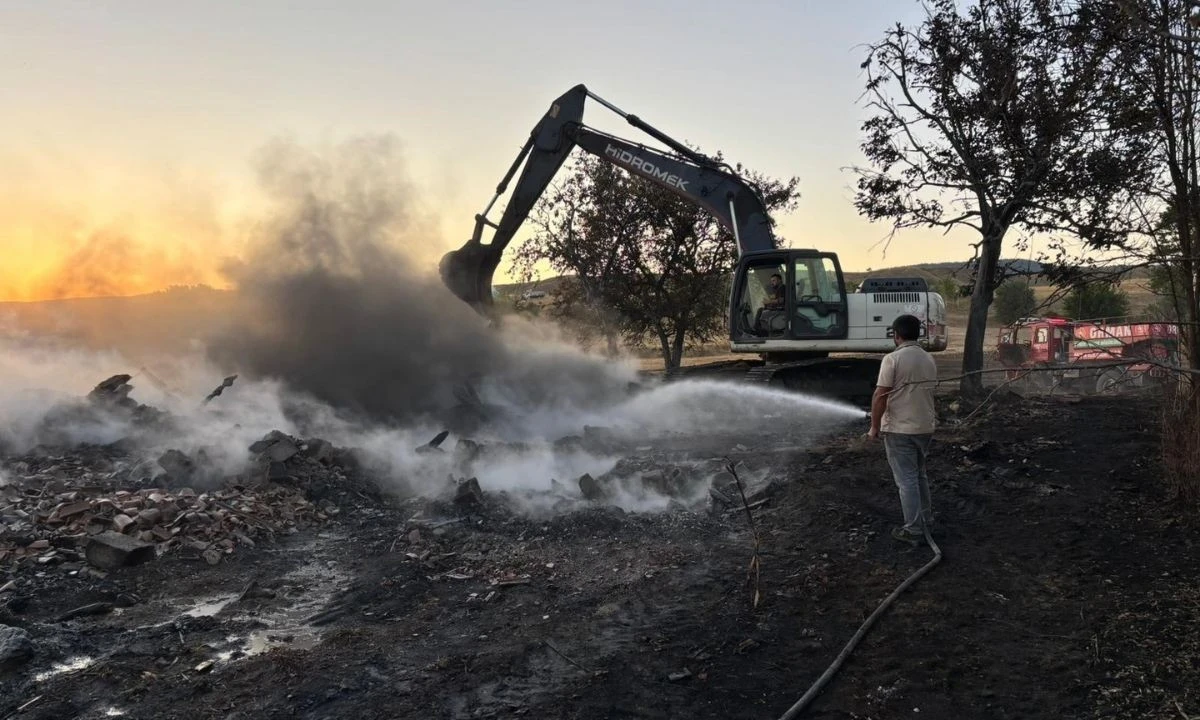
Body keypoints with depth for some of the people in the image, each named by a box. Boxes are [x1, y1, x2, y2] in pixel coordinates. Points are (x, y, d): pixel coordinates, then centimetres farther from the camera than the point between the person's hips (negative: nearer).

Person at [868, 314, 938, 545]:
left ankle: (914, 531, 3)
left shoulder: (893, 359, -16)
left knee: (907, 480, -1)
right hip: (926, 426, 7)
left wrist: (875, 426, -9)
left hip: (899, 429, -7)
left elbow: (880, 396, -18)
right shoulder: (929, 359, 8)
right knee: (920, 474, 23)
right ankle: (926, 517, 34)